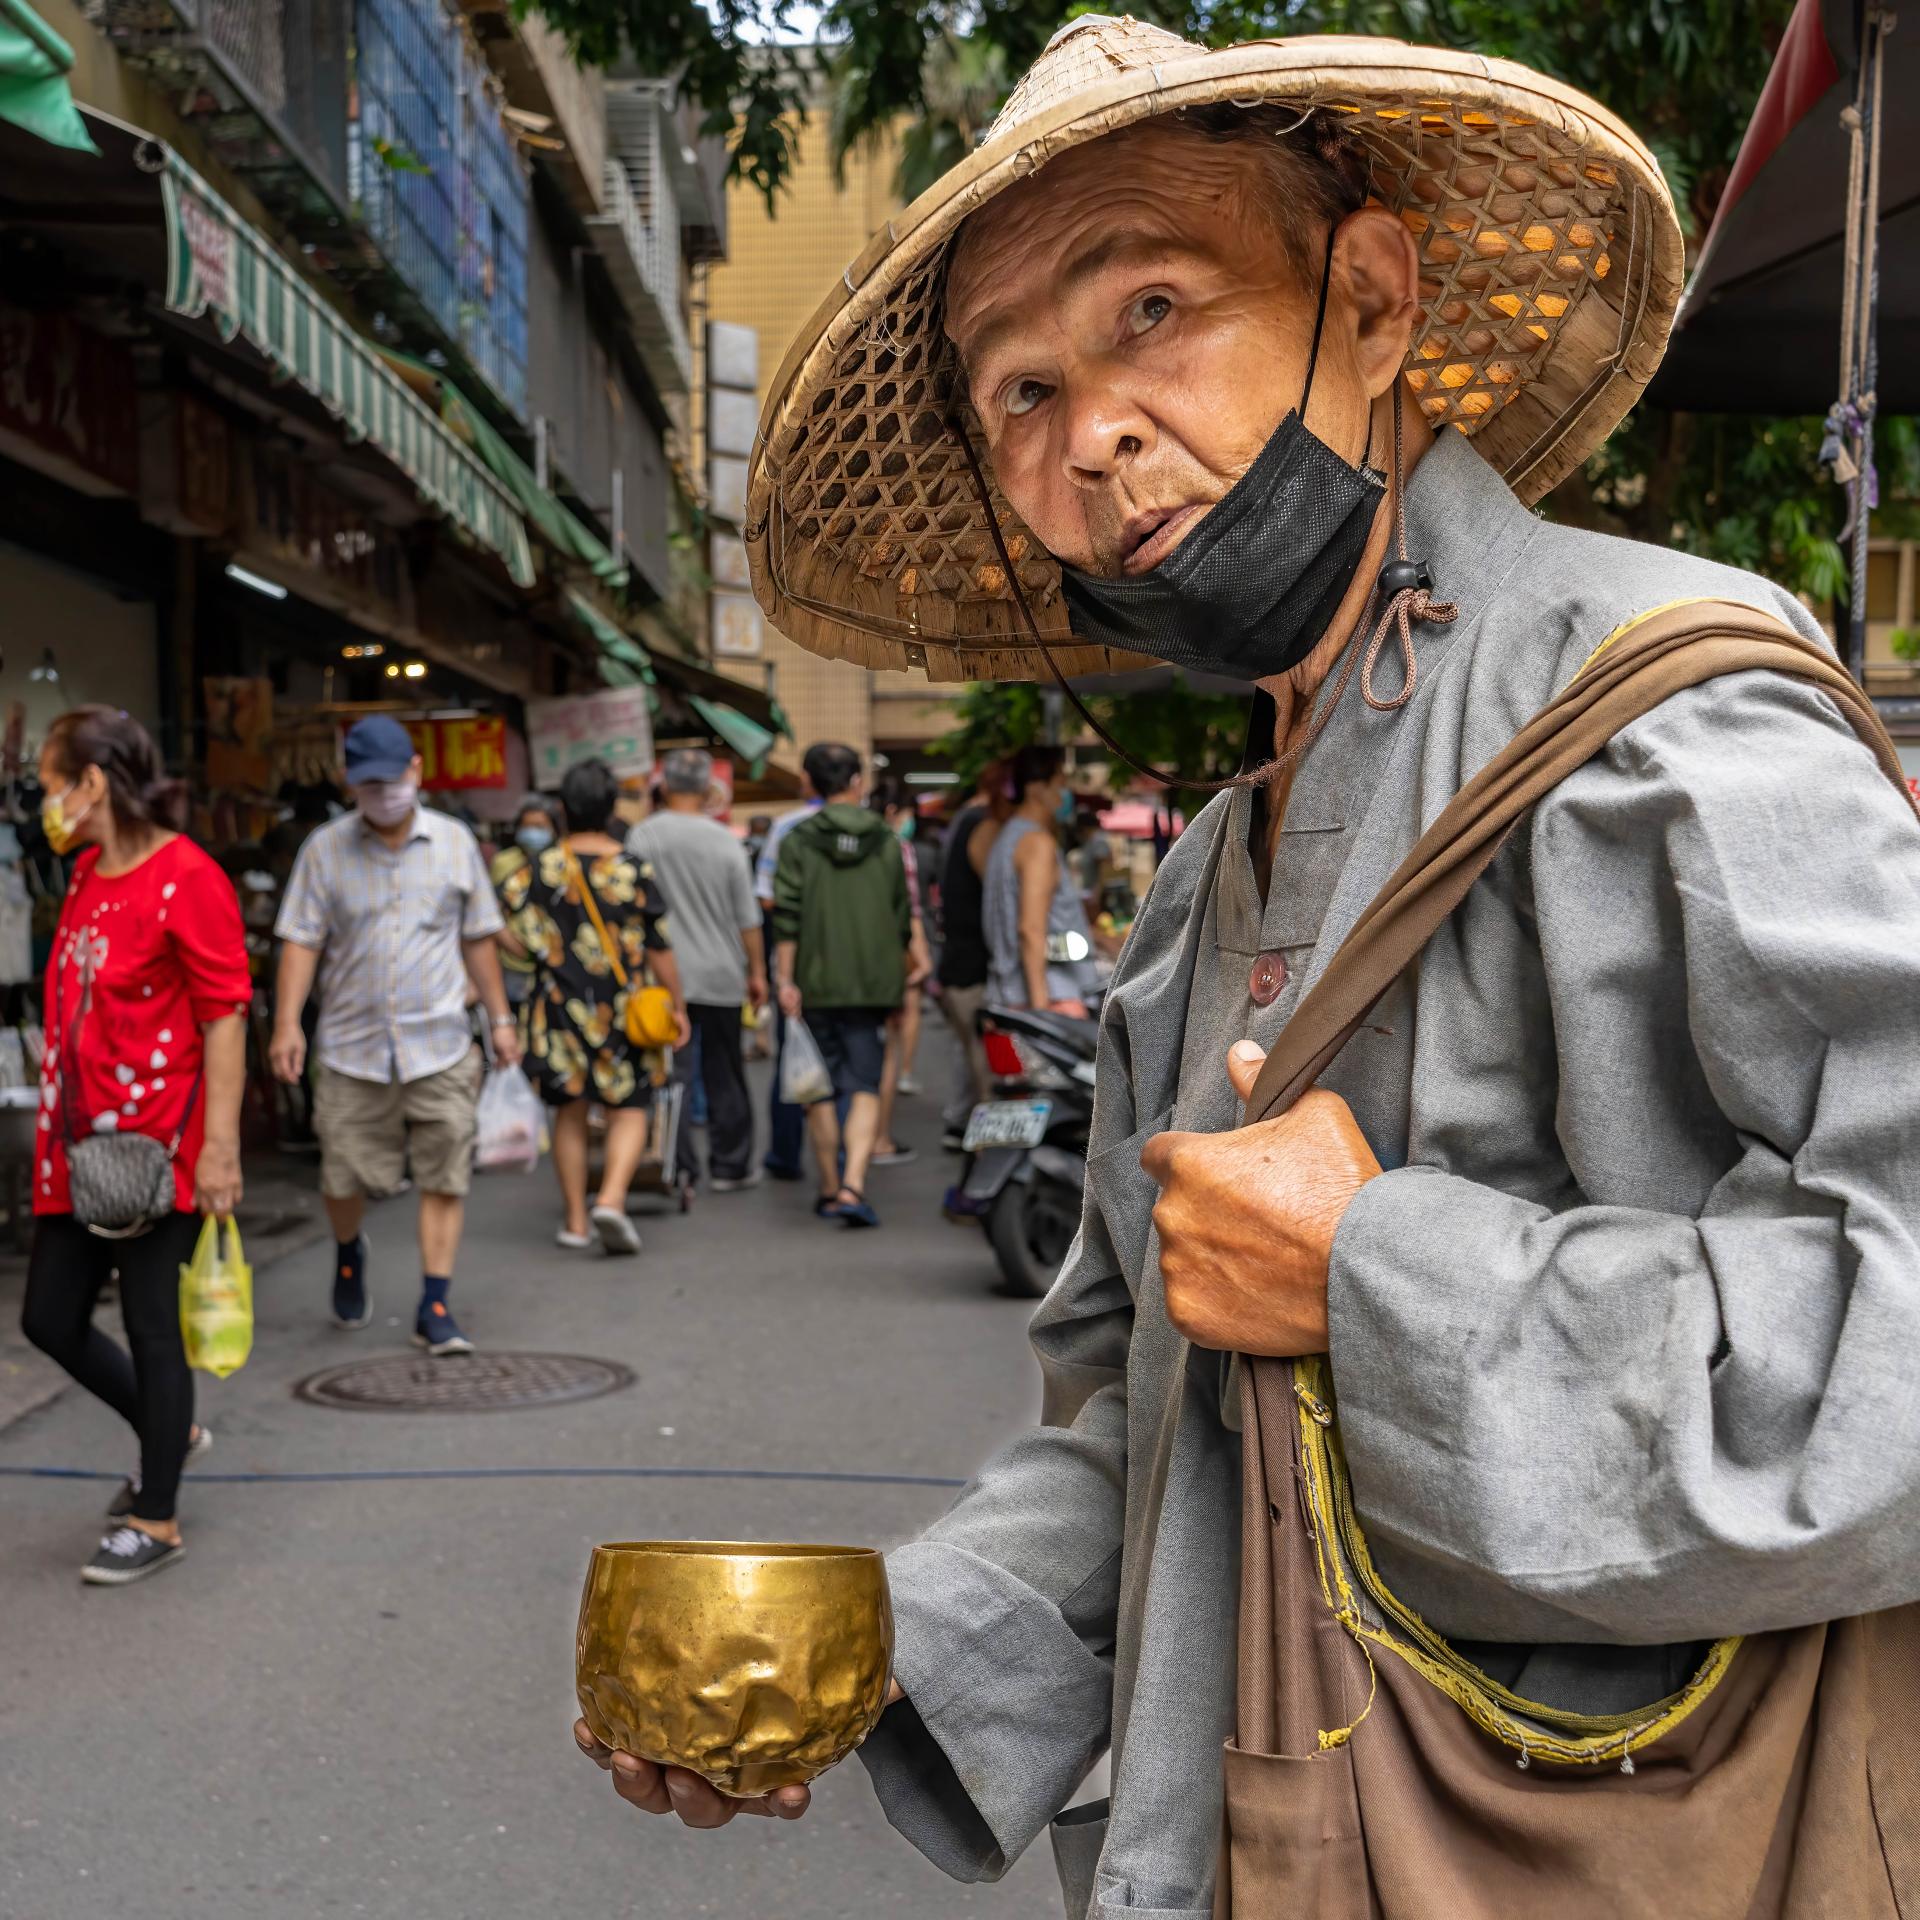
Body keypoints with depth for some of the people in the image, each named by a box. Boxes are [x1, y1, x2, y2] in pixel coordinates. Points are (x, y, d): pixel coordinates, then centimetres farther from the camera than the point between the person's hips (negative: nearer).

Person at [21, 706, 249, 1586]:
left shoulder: (186, 878, -14)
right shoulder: (88, 874, 12)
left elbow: (225, 1017, -16)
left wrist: (219, 1146, -19)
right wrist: (58, 1124, 18)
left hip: (157, 1146, -8)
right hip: (77, 1147, 9)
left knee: (150, 1324, 1)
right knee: (51, 1320, 12)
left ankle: (157, 1520, 16)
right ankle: (168, 1434, 36)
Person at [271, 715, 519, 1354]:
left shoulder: (454, 843, 7)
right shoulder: (325, 848, 3)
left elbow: (478, 938, 13)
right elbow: (301, 941, 0)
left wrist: (500, 1016, 12)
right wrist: (287, 1023, -10)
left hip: (440, 1043, 0)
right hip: (351, 1045, 0)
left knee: (443, 1179, -4)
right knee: (345, 1177, 5)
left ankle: (434, 1308, 4)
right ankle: (349, 1255, 38)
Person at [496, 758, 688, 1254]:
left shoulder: (537, 869, -4)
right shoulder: (636, 872, -7)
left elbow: (513, 937, -4)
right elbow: (659, 951, -4)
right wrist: (677, 1006, 6)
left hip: (559, 1007, 2)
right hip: (622, 1009, -2)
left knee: (570, 1111, 13)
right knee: (630, 1108, 8)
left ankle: (575, 1219, 17)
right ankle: (612, 1197, -14)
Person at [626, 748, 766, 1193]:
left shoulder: (642, 836, -5)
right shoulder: (724, 841, -4)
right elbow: (748, 918, 0)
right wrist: (757, 972, 10)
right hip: (720, 974, 0)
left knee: (670, 1070, 6)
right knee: (724, 1076, 10)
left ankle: (675, 1163, 5)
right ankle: (729, 1165, 16)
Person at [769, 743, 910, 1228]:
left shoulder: (798, 842, -3)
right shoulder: (887, 842, 5)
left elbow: (787, 917, -9)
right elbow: (903, 917, 10)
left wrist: (785, 979, -6)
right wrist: (896, 974, 21)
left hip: (816, 986, -1)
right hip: (874, 986, 1)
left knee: (821, 1091, 11)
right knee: (865, 1089, 1)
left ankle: (830, 1190, 17)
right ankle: (853, 1185, -16)